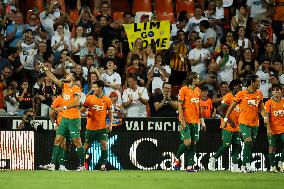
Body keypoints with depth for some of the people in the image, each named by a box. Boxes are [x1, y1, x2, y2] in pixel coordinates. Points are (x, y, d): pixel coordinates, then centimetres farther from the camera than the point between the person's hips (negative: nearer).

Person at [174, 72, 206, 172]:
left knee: (193, 143, 2)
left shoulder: (197, 90, 14)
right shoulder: (184, 90, -6)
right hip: (186, 121, -6)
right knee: (187, 142, -13)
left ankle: (190, 166, 4)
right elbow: (180, 105, -8)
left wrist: (202, 121, 17)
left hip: (195, 121, 6)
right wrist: (182, 120, -15)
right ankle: (177, 158, 12)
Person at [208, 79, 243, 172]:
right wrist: (229, 121, -22)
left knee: (237, 146, 1)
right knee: (226, 146, -9)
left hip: (236, 127, 8)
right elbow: (220, 111, -16)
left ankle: (235, 166, 2)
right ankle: (213, 159, 6)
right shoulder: (227, 97, -10)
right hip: (228, 127, -8)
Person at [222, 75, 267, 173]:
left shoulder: (259, 94, 9)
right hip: (244, 122, -5)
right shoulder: (241, 94, -5)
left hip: (255, 123, 5)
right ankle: (247, 164, -20)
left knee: (250, 145, 8)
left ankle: (244, 166, 17)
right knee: (248, 141, -20)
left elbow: (261, 108, 15)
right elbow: (232, 106, 3)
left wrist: (265, 117, -4)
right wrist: (226, 118, 2)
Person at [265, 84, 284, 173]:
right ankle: (272, 166, 9)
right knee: (272, 148, 1)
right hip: (273, 129, -2)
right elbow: (267, 117, -6)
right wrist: (268, 128, -15)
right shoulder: (269, 103, -2)